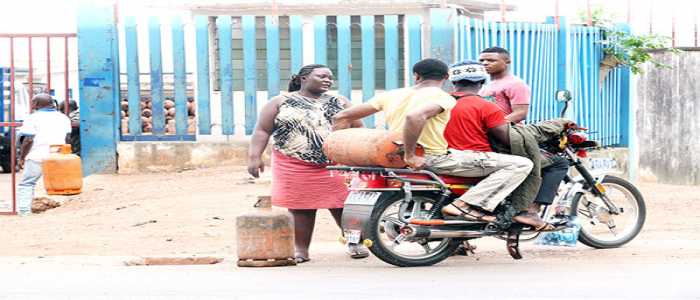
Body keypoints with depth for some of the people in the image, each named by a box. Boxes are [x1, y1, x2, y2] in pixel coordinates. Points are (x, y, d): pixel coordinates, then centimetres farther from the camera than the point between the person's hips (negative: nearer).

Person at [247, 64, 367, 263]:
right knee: (301, 209, 0)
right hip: (296, 168, -2)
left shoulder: (340, 103, 14)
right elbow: (262, 131, 2)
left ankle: (354, 242, 14)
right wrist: (254, 157, -9)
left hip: (336, 166, 2)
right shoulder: (280, 103, 6)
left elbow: (358, 129, 14)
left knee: (343, 206, 0)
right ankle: (300, 250, 9)